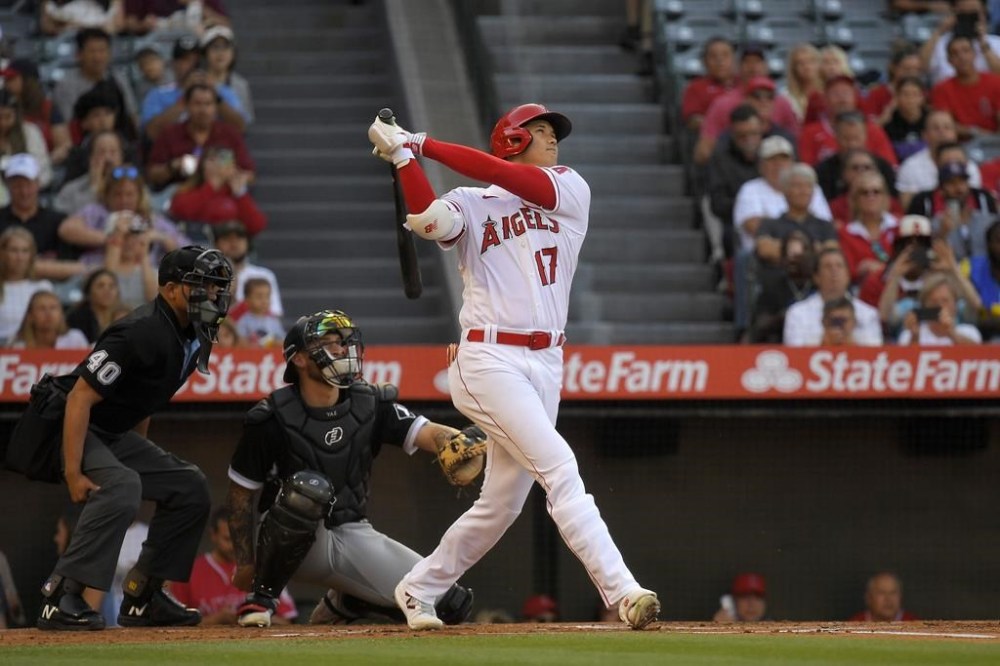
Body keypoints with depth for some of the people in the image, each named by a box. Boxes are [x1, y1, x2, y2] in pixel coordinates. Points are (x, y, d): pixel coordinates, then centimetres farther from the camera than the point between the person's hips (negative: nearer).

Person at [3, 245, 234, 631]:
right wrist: (73, 474, -32)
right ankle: (61, 598, -32)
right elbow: (80, 396, -28)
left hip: (113, 435, 10)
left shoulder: (193, 337, 4)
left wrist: (141, 458, 17)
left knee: (189, 487, 5)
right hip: (61, 426, -10)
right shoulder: (142, 333, -26)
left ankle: (141, 598, 9)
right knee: (120, 485, -33)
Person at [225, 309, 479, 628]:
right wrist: (245, 562, -7)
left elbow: (427, 434, -16)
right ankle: (261, 596, -17)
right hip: (293, 543, -4)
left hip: (353, 534, 4)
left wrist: (461, 441, -39)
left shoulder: (371, 405, -1)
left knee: (451, 604, -8)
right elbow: (240, 493, -3)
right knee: (308, 487, -38)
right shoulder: (272, 418, -11)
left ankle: (342, 602, 17)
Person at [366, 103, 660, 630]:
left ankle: (418, 589, 26)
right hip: (489, 359, -5)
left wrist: (422, 144, -4)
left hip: (545, 364, 5)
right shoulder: (469, 205, 6)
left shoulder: (570, 191, 11)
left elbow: (507, 178, -5)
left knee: (501, 503, 9)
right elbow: (427, 219, -17)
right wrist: (404, 155, -17)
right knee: (559, 468, -19)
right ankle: (622, 592, -26)